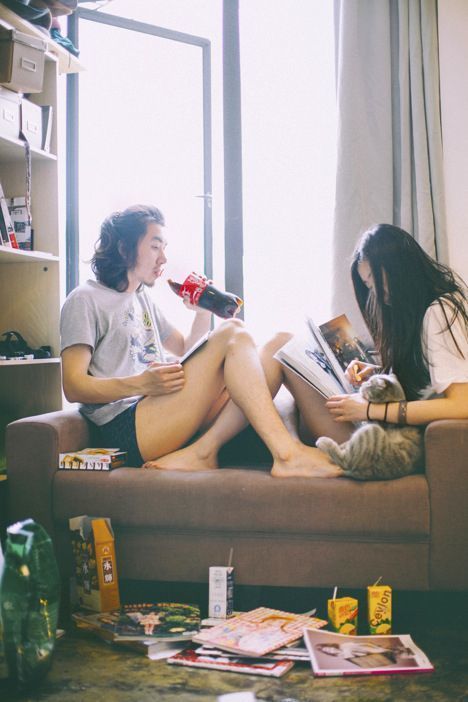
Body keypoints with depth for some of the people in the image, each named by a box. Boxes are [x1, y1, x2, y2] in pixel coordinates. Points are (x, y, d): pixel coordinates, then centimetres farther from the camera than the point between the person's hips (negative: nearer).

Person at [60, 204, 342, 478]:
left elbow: (187, 352, 29)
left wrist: (203, 311, 12)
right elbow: (73, 387, -8)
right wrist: (142, 383, -23)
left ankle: (201, 451, -24)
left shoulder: (143, 300, 27)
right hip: (126, 425, -8)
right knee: (233, 332, -19)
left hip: (163, 415, 8)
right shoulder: (86, 300, 3)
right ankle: (287, 453, -33)